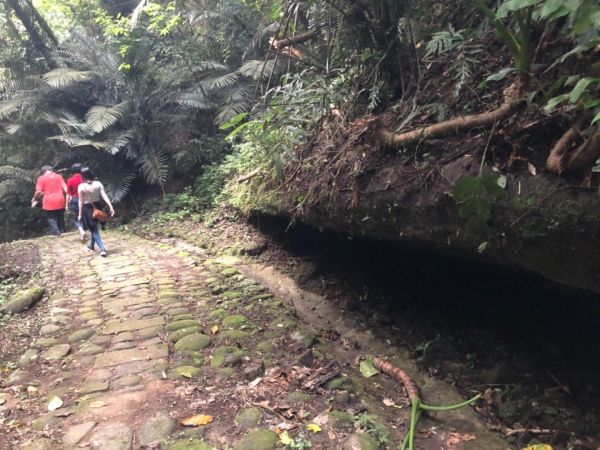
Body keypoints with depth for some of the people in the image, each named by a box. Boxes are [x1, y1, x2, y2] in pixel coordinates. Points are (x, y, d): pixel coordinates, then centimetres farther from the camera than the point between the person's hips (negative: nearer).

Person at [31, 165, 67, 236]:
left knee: (52, 219, 7)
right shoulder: (59, 176, 8)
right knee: (60, 218, 16)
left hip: (49, 203, -3)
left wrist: (34, 199, 8)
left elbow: (38, 191, -6)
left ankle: (56, 232, 2)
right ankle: (62, 231, 18)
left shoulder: (41, 178, -1)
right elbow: (65, 188, 1)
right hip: (60, 202, 3)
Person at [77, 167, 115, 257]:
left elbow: (81, 201, -9)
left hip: (87, 209, -4)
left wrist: (80, 214, -2)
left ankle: (102, 249, -11)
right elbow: (104, 196, -11)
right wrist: (110, 206, -12)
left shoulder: (81, 187, -11)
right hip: (97, 207, 4)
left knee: (94, 230, 2)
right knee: (94, 228, 23)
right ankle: (91, 246, 40)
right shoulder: (98, 184, -4)